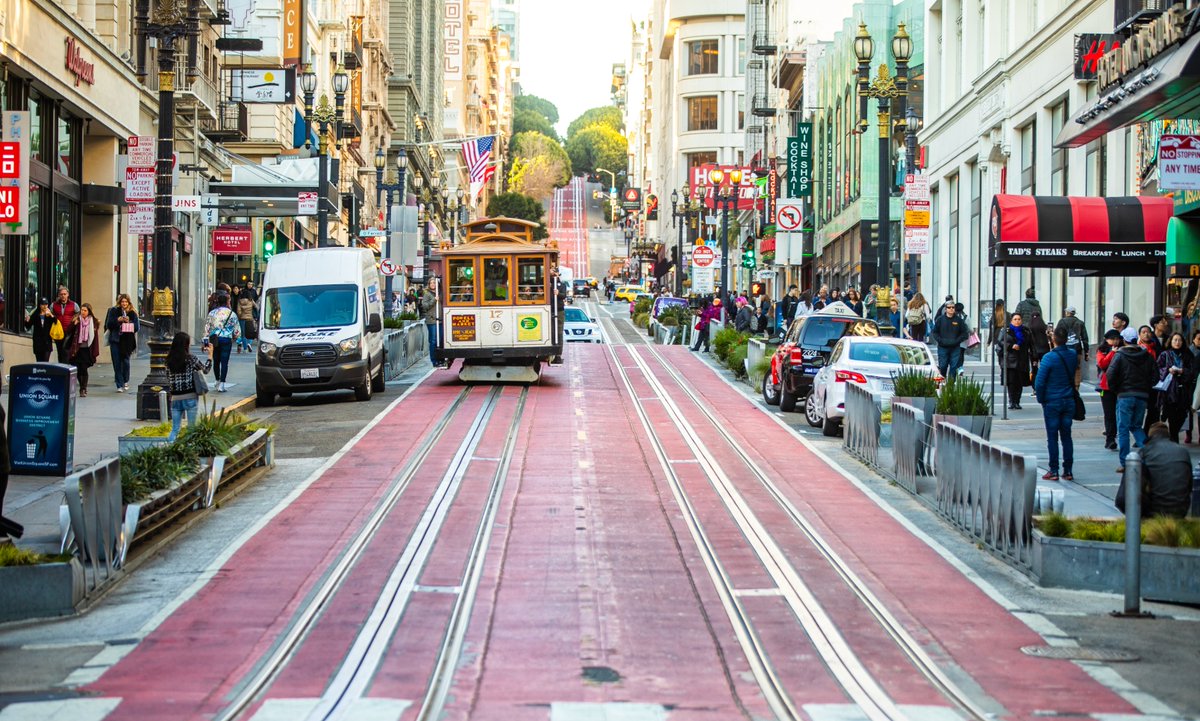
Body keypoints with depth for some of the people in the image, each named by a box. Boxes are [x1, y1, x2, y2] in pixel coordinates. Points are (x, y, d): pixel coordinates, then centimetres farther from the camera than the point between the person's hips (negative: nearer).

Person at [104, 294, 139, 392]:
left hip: (127, 340, 0)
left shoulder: (132, 313, 6)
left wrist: (129, 322, -14)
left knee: (125, 360, -6)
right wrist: (117, 320, -14)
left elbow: (137, 327, 3)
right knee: (117, 363, -2)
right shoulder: (114, 311, 5)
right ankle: (119, 385, 3)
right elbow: (108, 325, 1)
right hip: (115, 340, 0)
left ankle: (125, 381, 19)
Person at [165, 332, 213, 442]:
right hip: (190, 397, -3)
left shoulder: (169, 360, 1)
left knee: (175, 430, 10)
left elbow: (168, 379, 10)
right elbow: (205, 370, 7)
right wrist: (210, 355, 18)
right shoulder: (191, 359, -9)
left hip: (175, 397, 3)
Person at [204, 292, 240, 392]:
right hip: (226, 339, -3)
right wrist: (238, 341, 16)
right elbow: (237, 330, 3)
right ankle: (221, 385, -9)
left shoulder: (212, 313, 7)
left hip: (213, 339, 3)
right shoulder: (231, 314, 0)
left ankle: (218, 381, 30)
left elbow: (207, 328, 8)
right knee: (224, 362, -3)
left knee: (216, 361, 17)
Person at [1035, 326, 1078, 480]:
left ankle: (1054, 471, 2)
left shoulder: (1049, 358, -15)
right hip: (1069, 401, 4)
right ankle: (1068, 471, 11)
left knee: (1052, 437, 2)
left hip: (1052, 402, -4)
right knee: (1066, 436, 10)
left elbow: (1039, 382, -14)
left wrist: (1041, 399, -1)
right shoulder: (1073, 356, -1)